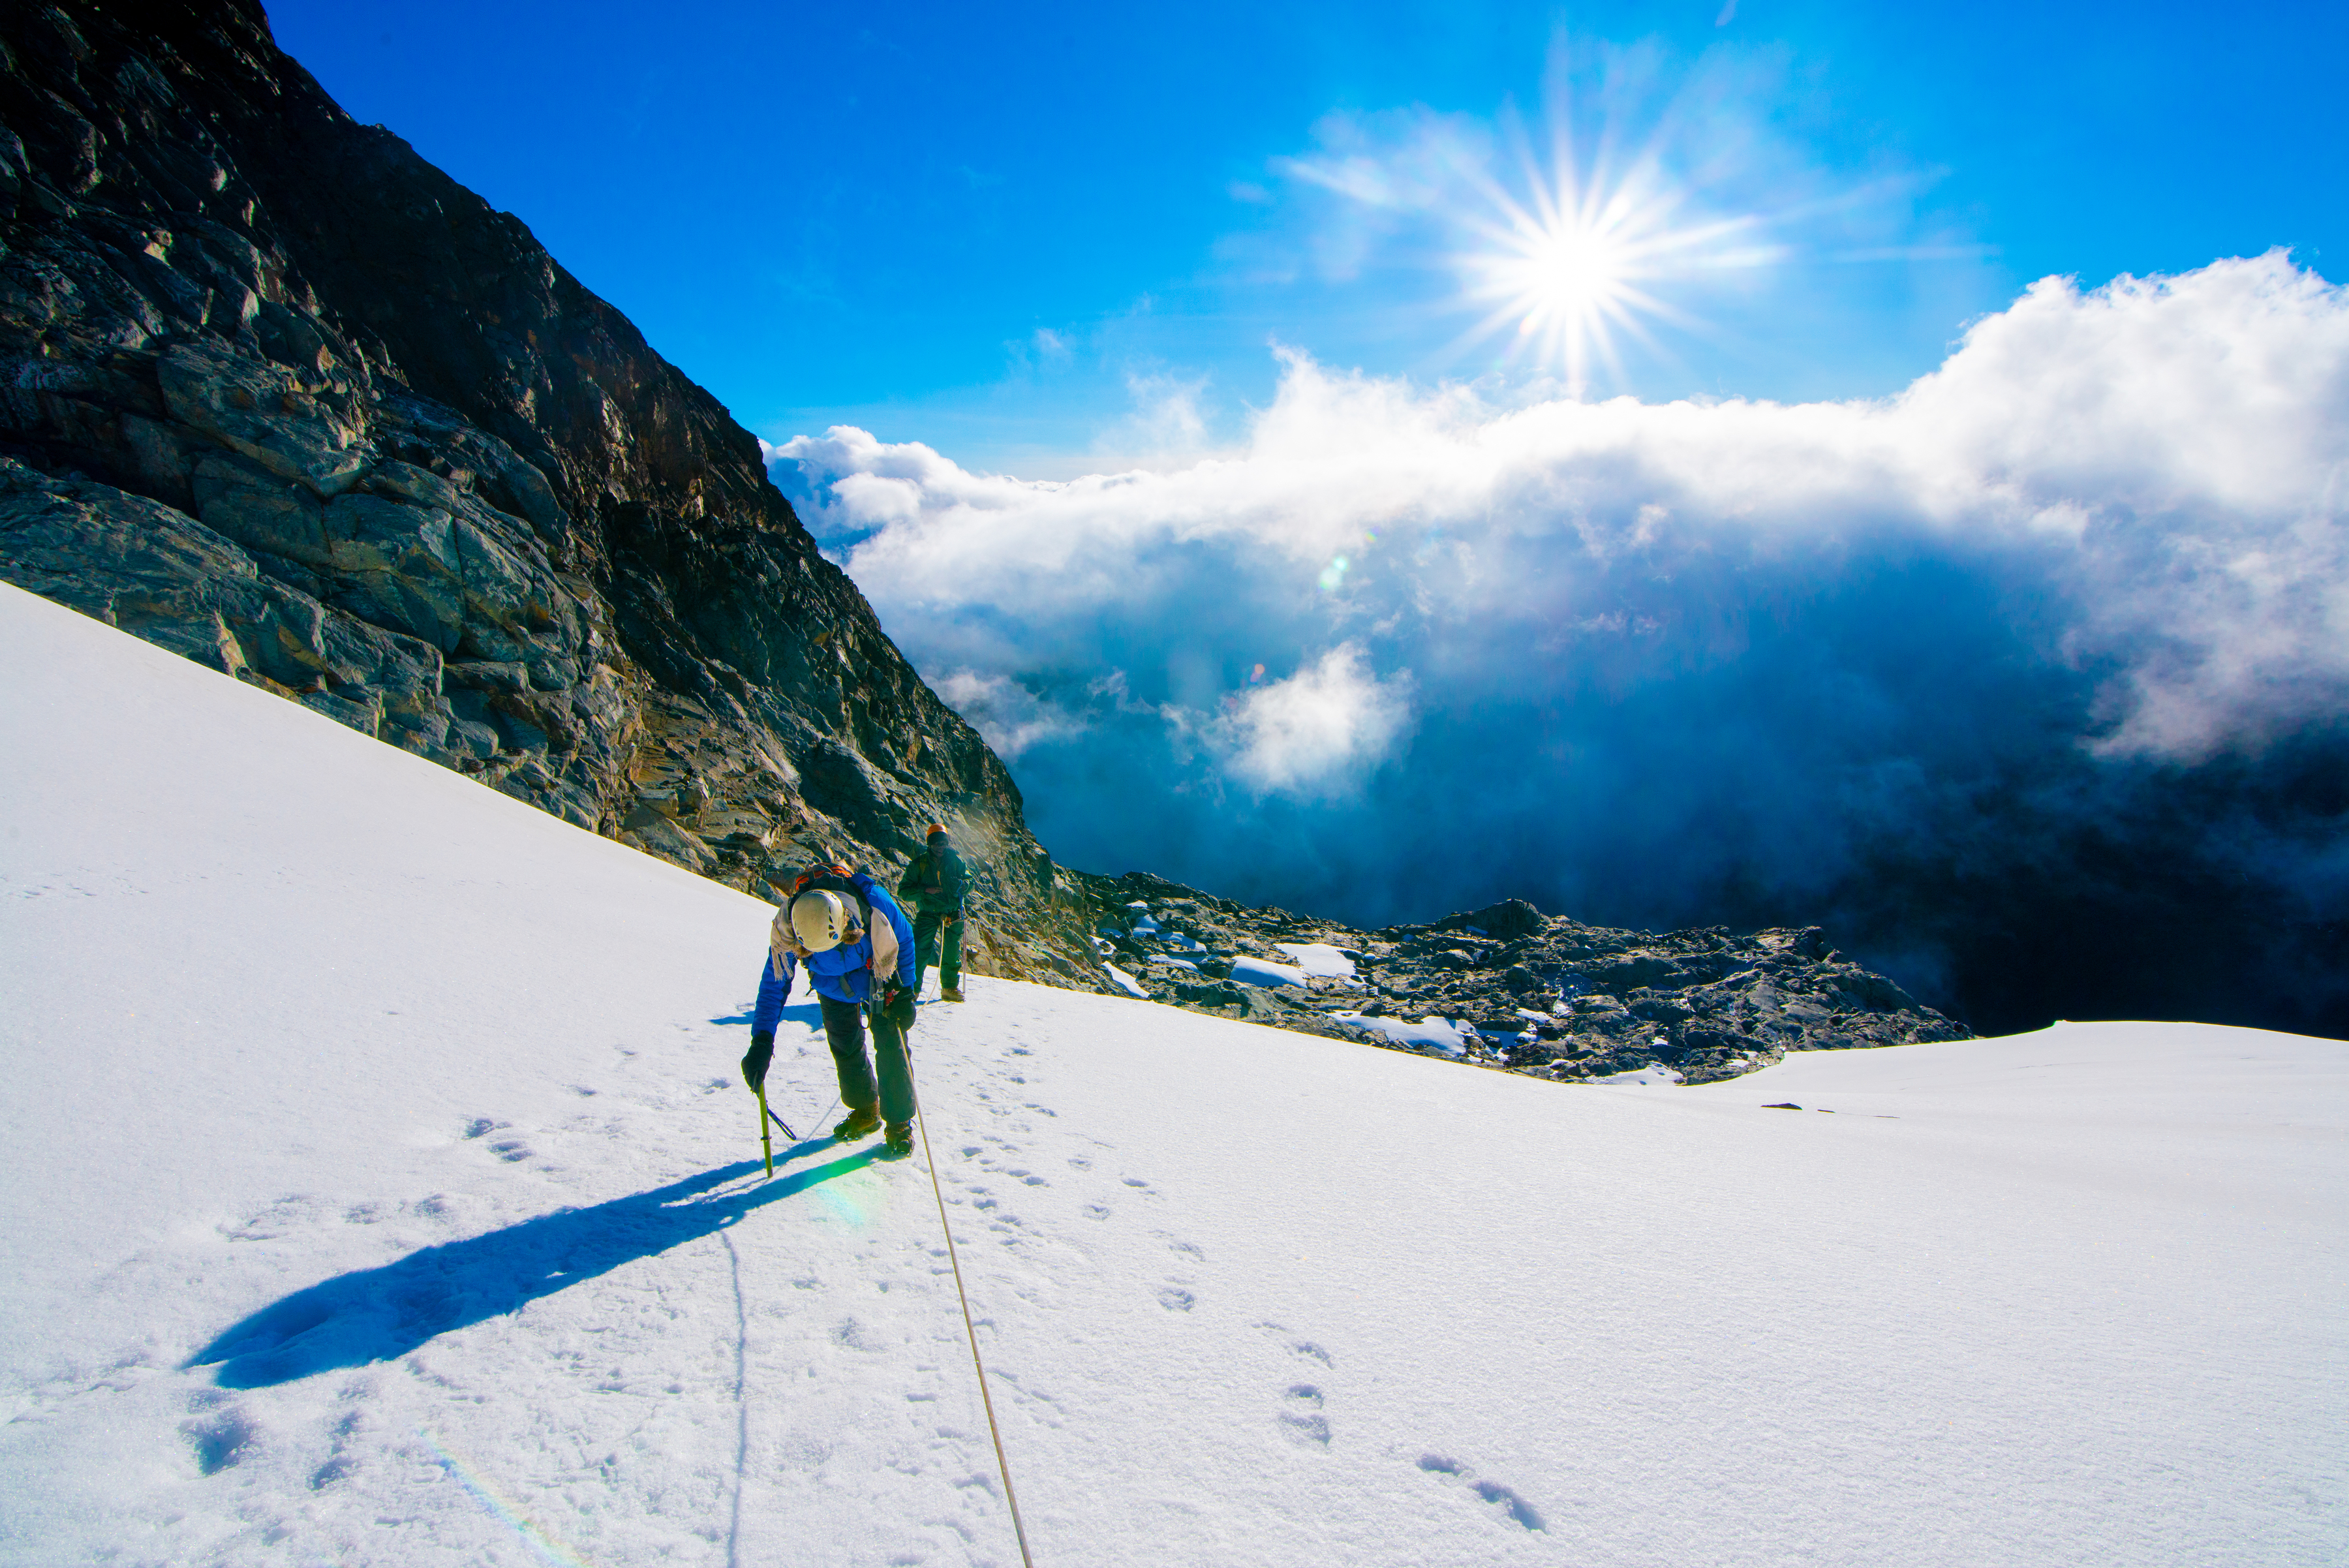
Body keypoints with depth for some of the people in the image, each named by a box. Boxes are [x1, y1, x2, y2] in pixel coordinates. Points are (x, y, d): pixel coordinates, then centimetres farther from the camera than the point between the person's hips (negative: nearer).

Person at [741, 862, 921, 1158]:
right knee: (845, 1047, 7)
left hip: (880, 979, -2)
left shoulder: (873, 904, -39)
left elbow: (904, 937, -16)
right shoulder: (787, 927, -34)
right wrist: (762, 1040, -28)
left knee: (890, 1047, -8)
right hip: (833, 986, 2)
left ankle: (900, 1123, 7)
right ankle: (865, 1111, 31)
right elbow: (774, 983, -21)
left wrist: (906, 990, -17)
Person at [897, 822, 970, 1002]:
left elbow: (970, 882, 12)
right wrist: (924, 890, -19)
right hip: (927, 914, -3)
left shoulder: (955, 860, 3)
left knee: (952, 952, 10)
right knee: (920, 951, -12)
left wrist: (963, 885, -12)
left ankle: (950, 987, 28)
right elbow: (903, 891, -4)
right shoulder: (919, 863, -4)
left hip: (952, 913, 3)